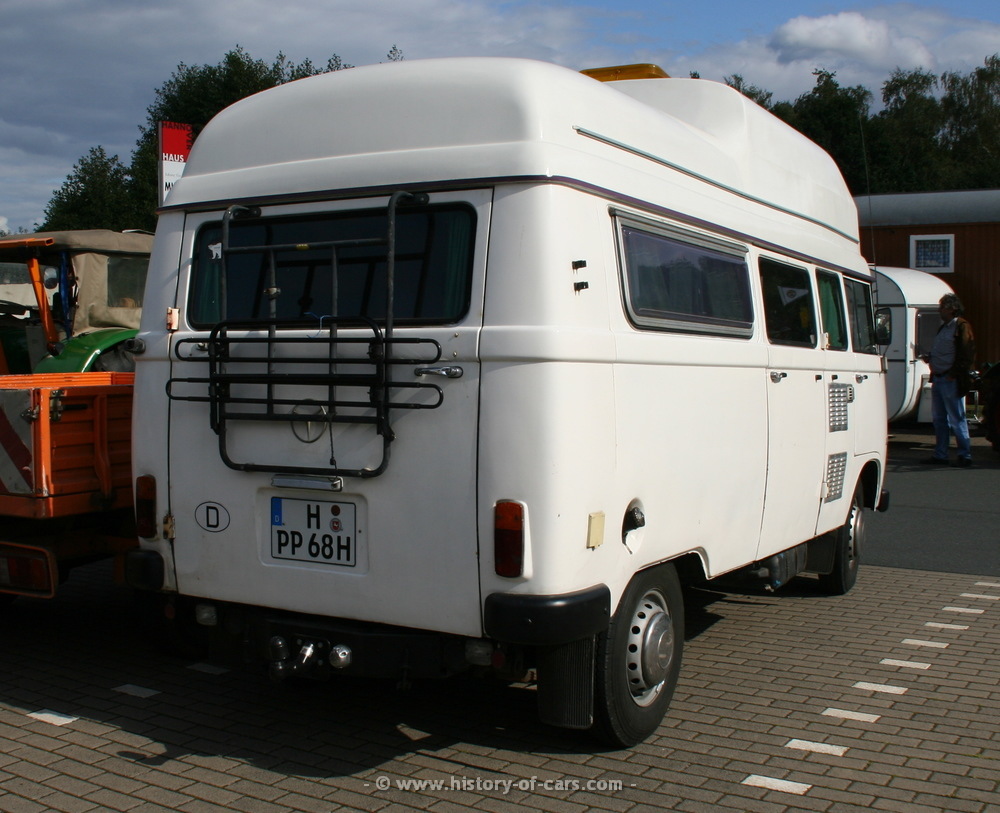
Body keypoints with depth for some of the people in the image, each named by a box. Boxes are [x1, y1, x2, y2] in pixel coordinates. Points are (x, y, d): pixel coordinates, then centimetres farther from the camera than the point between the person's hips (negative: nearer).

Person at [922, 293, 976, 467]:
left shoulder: (962, 326, -9)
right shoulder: (944, 327, 18)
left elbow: (968, 355, -15)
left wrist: (954, 373, -19)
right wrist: (930, 357, 10)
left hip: (951, 381, -9)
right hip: (938, 379, 9)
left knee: (956, 419, -4)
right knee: (939, 419, 12)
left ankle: (965, 456, 3)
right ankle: (940, 455, 18)